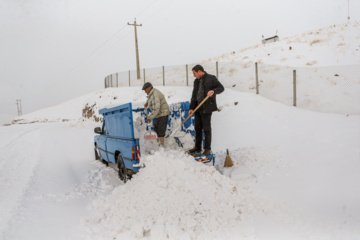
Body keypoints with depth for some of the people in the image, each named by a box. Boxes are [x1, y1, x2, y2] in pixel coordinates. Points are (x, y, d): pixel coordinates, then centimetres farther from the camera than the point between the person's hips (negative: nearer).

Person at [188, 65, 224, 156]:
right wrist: (191, 108, 7)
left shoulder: (211, 78, -2)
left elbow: (221, 88, -6)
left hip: (207, 108, -6)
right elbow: (194, 95, 15)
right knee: (198, 128, 11)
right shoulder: (196, 81, 16)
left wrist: (213, 91, -26)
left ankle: (207, 149, 9)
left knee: (206, 129, -2)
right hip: (198, 107, 6)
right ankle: (197, 147, 22)